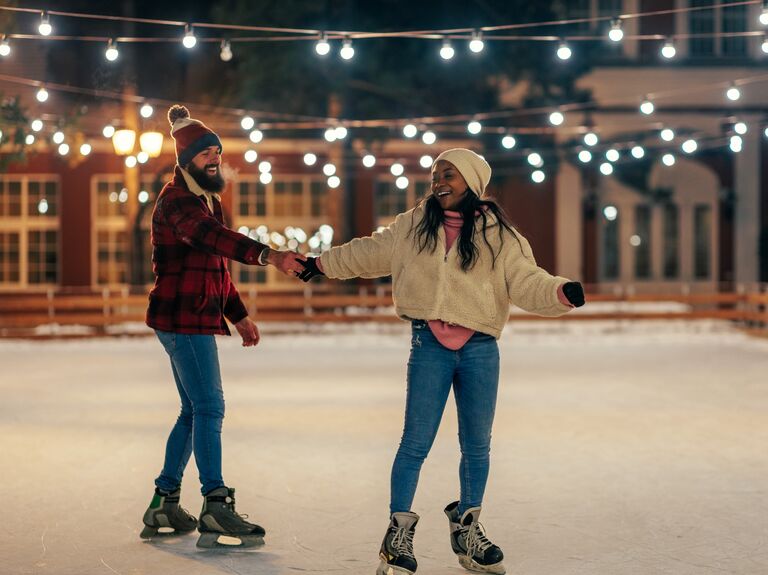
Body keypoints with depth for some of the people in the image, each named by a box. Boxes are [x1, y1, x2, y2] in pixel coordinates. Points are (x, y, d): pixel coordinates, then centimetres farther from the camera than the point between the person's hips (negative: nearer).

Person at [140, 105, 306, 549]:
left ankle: (164, 504, 20)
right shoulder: (176, 201, -13)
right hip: (183, 316, -10)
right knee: (209, 406, -13)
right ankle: (216, 506, -13)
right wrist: (267, 256, -46)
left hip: (196, 318, 10)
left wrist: (239, 315, 23)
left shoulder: (208, 200, 20)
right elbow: (214, 238, -33)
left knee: (194, 411, 13)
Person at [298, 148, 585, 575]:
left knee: (476, 444, 10)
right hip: (429, 345, 0)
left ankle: (467, 528, 27)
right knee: (416, 443, -3)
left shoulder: (498, 235, 2)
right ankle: (399, 532, 8)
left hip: (479, 348, 1)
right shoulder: (414, 226, 7)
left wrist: (561, 292, -26)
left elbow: (525, 281, -7)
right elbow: (370, 253, 20)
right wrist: (324, 263, 27)